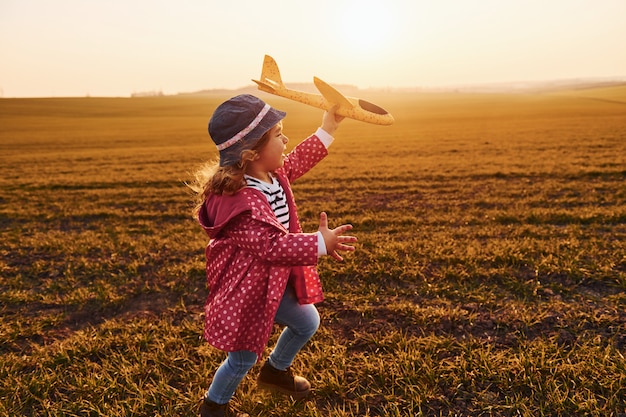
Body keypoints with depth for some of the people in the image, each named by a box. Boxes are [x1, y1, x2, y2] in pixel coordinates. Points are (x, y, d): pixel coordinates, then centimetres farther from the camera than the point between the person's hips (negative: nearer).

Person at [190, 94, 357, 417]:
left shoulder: (272, 174, -4)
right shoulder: (241, 203, -34)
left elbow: (296, 162, 14)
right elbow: (274, 245, -37)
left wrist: (327, 130, 15)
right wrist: (319, 244, -40)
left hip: (275, 281, 9)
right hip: (246, 291, -9)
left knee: (307, 322, 23)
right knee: (243, 357, 10)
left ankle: (275, 372, 49)